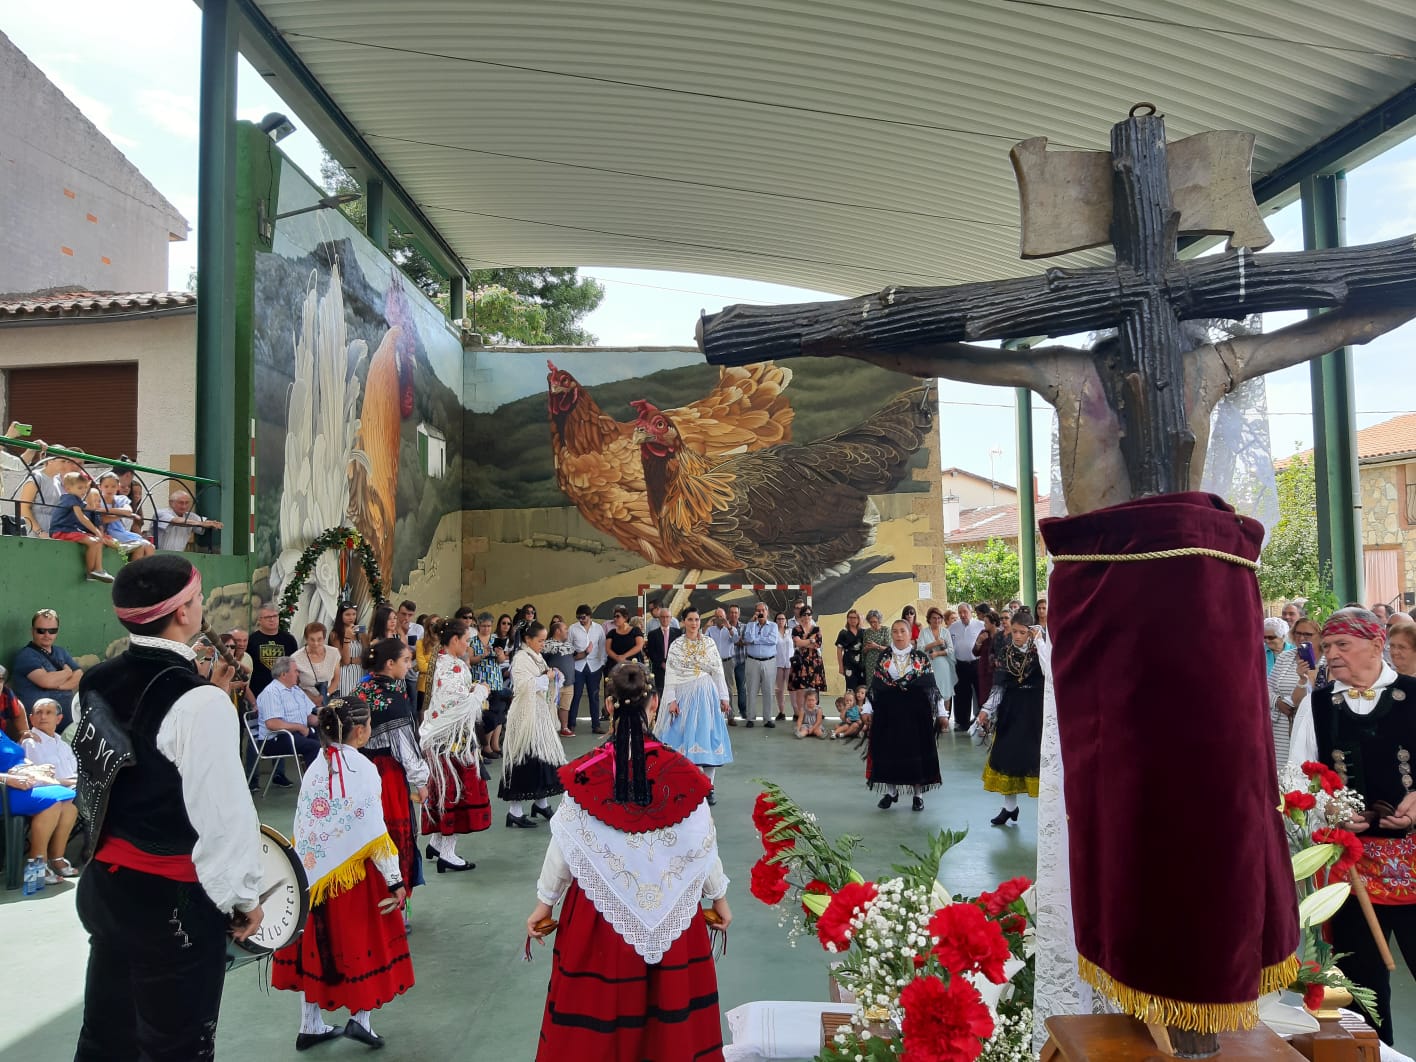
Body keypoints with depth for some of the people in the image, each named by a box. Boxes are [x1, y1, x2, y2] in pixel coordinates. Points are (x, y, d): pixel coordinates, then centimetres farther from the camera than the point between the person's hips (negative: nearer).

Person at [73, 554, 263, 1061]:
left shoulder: (98, 683, -1)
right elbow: (224, 813, -24)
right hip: (171, 900, -7)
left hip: (103, 884, 8)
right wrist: (244, 896, -10)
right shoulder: (197, 701, -24)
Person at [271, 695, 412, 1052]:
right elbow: (374, 833, -17)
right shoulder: (364, 769, -16)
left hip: (314, 873, 5)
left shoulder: (315, 767, 0)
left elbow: (301, 824, 5)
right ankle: (361, 1018, 9)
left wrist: (308, 868, 17)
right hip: (354, 874, -5)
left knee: (317, 943, 16)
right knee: (363, 939, 11)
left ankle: (310, 1025, 25)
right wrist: (395, 881, -12)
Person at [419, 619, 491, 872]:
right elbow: (462, 703, -24)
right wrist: (480, 690, -8)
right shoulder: (454, 666, -19)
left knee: (443, 788, 18)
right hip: (453, 739, -9)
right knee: (455, 791, -2)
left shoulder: (440, 662, 9)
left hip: (440, 737, 9)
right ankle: (447, 854, 4)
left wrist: (473, 690, 10)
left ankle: (437, 842, 28)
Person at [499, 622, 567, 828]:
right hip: (525, 715, -9)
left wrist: (553, 677, 3)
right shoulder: (521, 659, -13)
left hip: (540, 714, 9)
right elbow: (524, 685, -24)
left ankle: (541, 802, 24)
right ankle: (515, 811, 1)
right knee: (524, 759, -6)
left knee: (544, 755, 11)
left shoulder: (537, 657, 13)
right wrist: (546, 678, -14)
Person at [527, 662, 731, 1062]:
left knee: (597, 996, 18)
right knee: (669, 994, 20)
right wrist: (719, 898, 11)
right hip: (667, 908, 0)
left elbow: (563, 846, -6)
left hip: (600, 905, 0)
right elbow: (703, 846, -5)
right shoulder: (681, 773, -14)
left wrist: (544, 903, 8)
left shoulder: (585, 774, -14)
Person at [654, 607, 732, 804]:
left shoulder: (709, 644, 7)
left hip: (706, 694, 1)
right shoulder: (676, 645, 4)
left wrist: (724, 697, 1)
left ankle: (708, 786, 7)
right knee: (683, 738, -2)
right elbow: (670, 674, 0)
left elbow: (718, 672, 7)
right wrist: (671, 699, -9)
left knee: (708, 737, -1)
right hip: (683, 694, -1)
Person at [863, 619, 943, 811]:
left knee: (916, 749, 2)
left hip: (915, 711, -1)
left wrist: (941, 712, 0)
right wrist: (867, 709, 3)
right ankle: (891, 791, 21)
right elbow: (874, 685, 7)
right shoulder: (883, 658, 5)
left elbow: (931, 686, 2)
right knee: (888, 749, 6)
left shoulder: (921, 658, 2)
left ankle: (918, 794, 15)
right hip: (888, 711, 2)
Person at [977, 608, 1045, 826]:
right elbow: (999, 685, 5)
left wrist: (1039, 642, -23)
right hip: (1010, 710, 4)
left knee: (1036, 756, -2)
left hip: (1035, 710, -4)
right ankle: (1010, 806, 21)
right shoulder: (1006, 653, 4)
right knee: (1007, 754, 8)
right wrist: (987, 709, -4)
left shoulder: (1038, 650, -6)